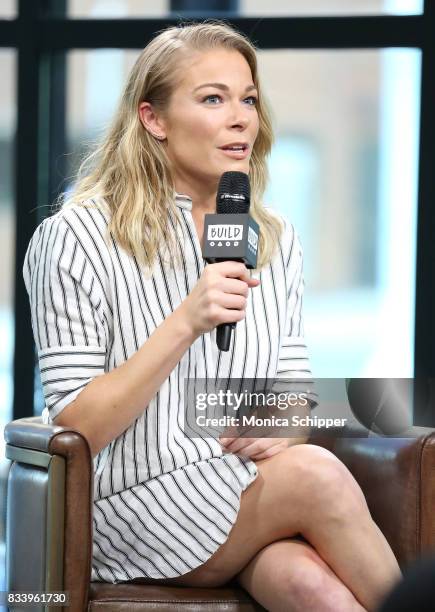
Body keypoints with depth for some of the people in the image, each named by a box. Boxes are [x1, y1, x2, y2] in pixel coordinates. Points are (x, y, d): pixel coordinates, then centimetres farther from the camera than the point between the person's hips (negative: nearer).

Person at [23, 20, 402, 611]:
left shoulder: (277, 240, 13)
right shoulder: (78, 237, -5)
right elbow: (76, 431, -8)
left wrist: (283, 427, -7)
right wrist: (185, 324, -19)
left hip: (255, 496, 4)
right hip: (137, 503, -4)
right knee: (318, 476, -30)